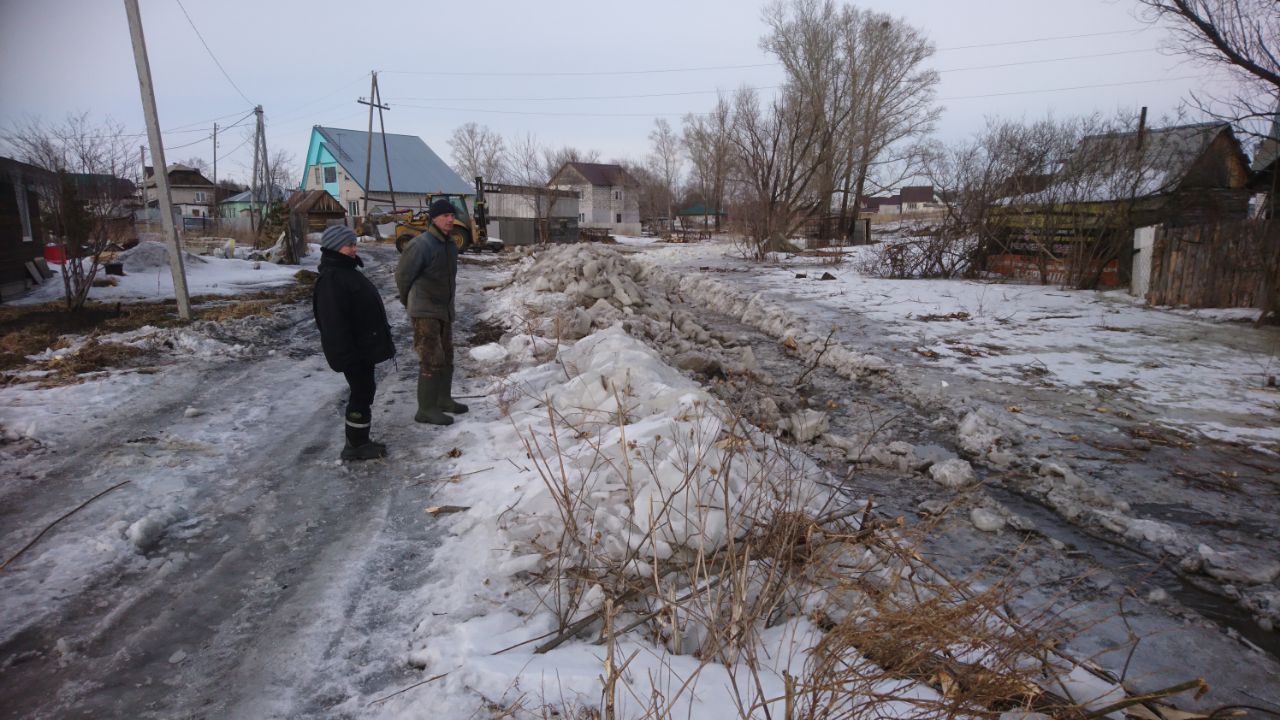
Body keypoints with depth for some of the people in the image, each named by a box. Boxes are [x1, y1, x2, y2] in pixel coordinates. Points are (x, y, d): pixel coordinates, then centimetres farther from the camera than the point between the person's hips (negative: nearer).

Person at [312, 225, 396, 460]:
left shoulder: (346, 270, 13)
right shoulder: (330, 279, -21)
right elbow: (334, 322, -25)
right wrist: (347, 355, -26)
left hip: (363, 345, 11)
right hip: (354, 349, -11)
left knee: (364, 389, 17)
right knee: (362, 393, -3)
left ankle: (360, 440, 28)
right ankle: (355, 445, 10)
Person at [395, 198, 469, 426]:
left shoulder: (450, 245, 9)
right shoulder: (421, 244, -16)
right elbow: (403, 274, -9)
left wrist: (447, 302, 15)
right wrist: (409, 301, 3)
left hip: (445, 310, 8)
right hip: (425, 312, -8)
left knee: (446, 357, 16)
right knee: (432, 360, -9)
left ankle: (443, 399, 30)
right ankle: (426, 409, -2)